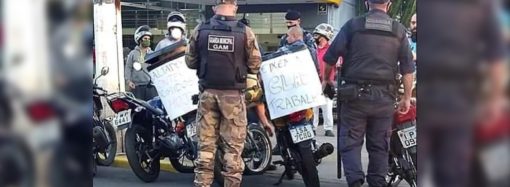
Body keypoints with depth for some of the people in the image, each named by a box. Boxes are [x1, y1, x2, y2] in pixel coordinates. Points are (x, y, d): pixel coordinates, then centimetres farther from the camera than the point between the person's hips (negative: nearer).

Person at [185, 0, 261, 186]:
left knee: (206, 143, 9)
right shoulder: (245, 31, -8)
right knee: (233, 145, 5)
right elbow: (254, 65, -4)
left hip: (208, 92, 2)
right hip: (233, 94, -2)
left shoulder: (200, 30, -2)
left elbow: (190, 61, 5)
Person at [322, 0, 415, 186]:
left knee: (350, 141, 4)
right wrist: (407, 98, 14)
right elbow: (407, 68, 7)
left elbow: (331, 56, 0)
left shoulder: (353, 25, 0)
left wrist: (326, 79, 17)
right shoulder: (399, 30, 5)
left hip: (355, 93, -2)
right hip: (384, 96, 2)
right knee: (379, 145, 12)